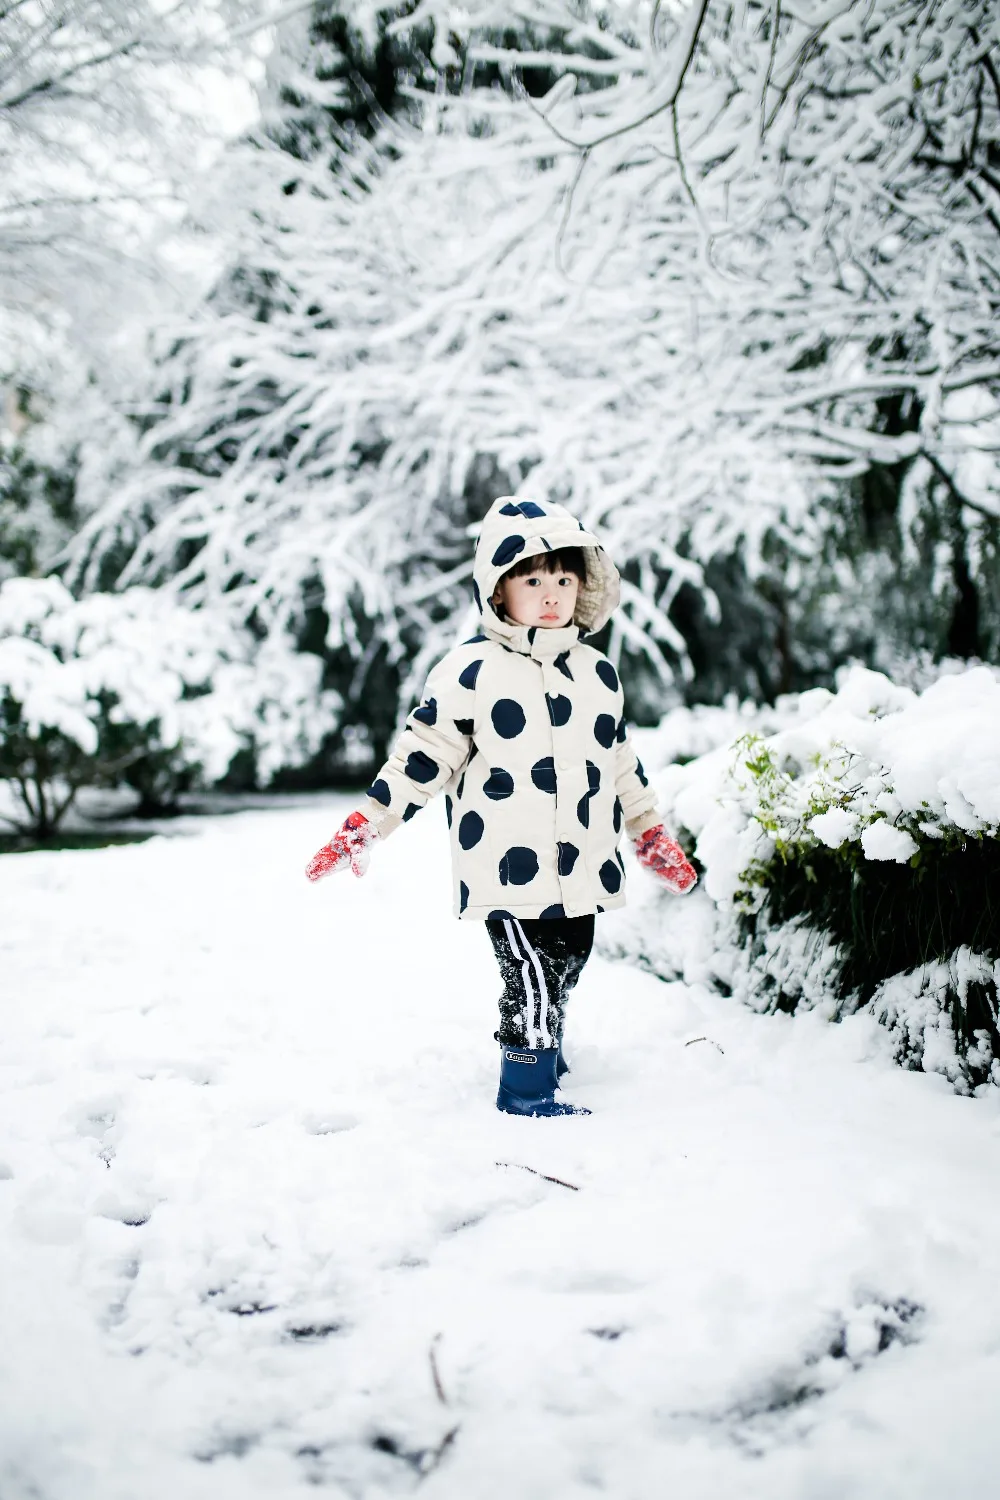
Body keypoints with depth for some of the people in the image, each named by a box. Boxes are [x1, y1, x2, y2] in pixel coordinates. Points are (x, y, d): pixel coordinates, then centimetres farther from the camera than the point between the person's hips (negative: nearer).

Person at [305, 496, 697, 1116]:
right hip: (511, 869, -6)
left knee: (567, 966, 14)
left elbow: (623, 763, 22)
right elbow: (422, 755, -4)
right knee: (533, 975, -7)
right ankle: (528, 1093, 7)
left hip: (583, 865, 6)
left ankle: (544, 1050, 35)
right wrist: (364, 827, -7)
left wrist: (654, 837, 25)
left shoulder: (598, 672, 12)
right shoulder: (471, 670, -6)